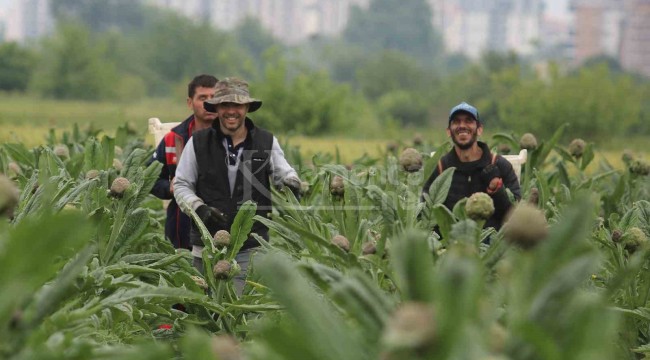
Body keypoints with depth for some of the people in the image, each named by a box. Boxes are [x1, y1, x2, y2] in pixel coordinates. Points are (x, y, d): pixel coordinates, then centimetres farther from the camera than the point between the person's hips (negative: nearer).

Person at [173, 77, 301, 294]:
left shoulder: (267, 143, 5)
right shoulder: (198, 143, 4)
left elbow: (284, 174, 12)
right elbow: (181, 185, 8)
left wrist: (291, 183, -13)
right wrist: (199, 208, -10)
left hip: (251, 249, -1)